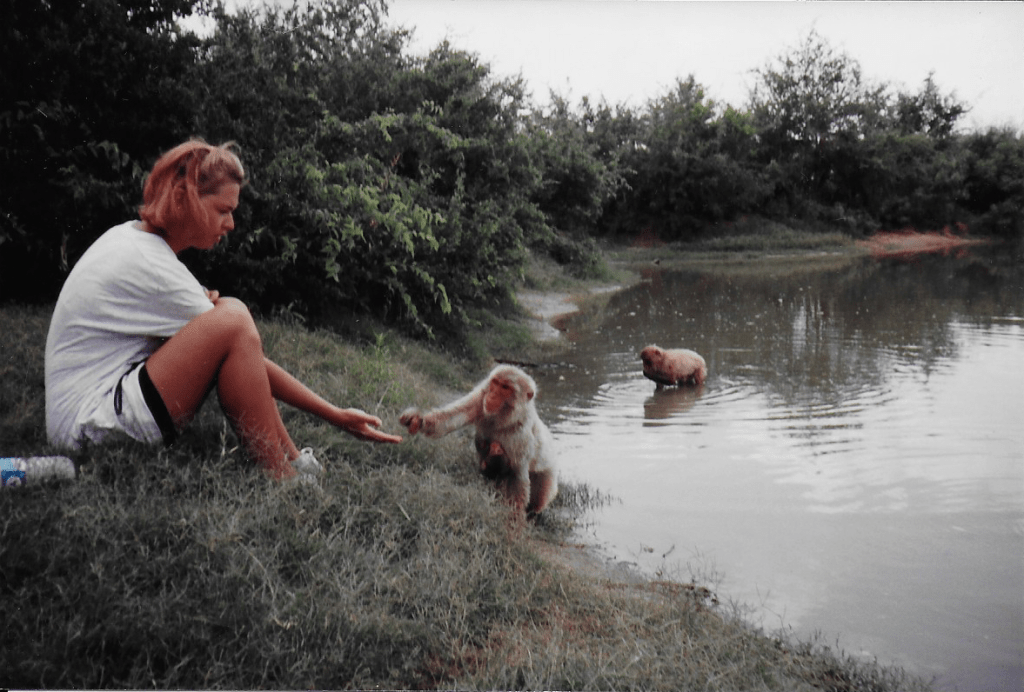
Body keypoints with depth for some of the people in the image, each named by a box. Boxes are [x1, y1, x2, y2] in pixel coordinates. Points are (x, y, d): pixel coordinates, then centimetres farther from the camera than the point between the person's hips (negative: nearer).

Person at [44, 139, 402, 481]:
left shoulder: (129, 235, 10)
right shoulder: (150, 268, -19)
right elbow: (247, 354, -17)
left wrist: (204, 306, -4)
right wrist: (335, 415, -13)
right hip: (88, 429, -10)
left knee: (226, 310, 6)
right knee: (232, 323, -25)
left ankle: (292, 459, -1)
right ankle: (280, 475, -18)